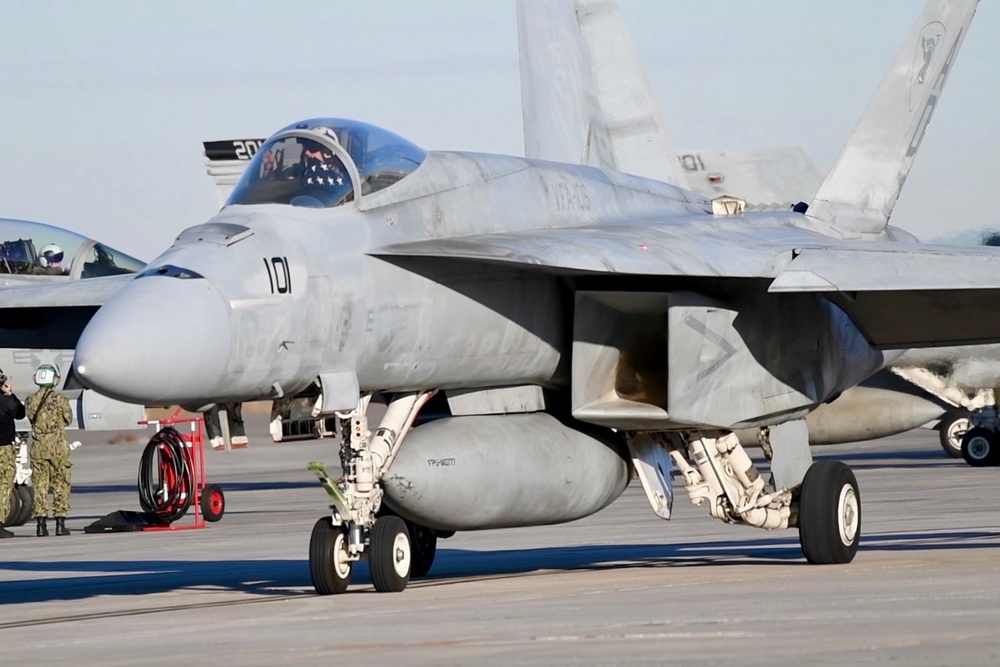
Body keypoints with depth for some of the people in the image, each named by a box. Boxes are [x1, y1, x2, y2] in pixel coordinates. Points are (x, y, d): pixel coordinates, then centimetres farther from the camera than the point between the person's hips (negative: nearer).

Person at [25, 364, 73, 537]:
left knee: (40, 485, 7)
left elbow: (31, 417, 9)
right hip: (58, 445, -3)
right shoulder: (60, 400, -9)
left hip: (38, 447, 3)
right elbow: (68, 419, 4)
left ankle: (40, 524, 3)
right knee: (61, 485, 5)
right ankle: (60, 523, 1)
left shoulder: (30, 401, -1)